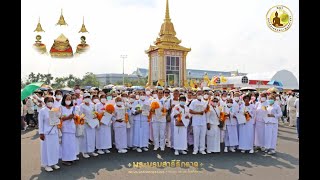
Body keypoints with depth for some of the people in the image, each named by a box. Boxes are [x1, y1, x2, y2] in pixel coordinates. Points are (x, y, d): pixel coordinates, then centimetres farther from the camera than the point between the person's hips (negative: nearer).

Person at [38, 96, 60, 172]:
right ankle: (46, 164, 16)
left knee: (55, 148, 10)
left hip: (54, 132, 5)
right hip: (46, 133, -5)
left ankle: (53, 163, 24)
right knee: (47, 149, 3)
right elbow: (40, 123, -8)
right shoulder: (42, 111, -7)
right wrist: (41, 133, -11)